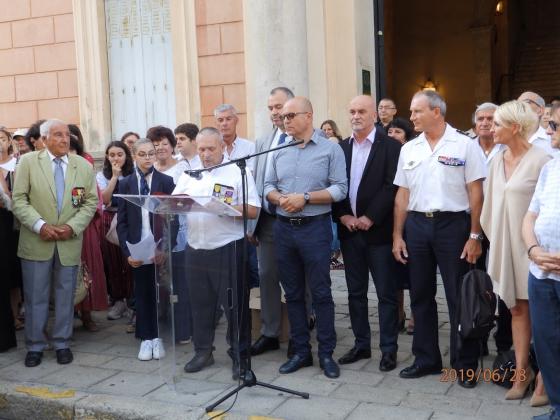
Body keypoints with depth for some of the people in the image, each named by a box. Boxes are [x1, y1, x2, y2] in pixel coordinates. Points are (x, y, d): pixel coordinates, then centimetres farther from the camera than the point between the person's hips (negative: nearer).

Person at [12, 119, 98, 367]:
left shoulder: (84, 166, 4)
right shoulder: (28, 162, 0)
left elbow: (91, 202, 3)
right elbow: (19, 199, -4)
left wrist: (72, 227, -11)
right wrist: (40, 225, -17)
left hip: (70, 242, 1)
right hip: (36, 242, -1)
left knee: (66, 296, 9)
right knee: (35, 297, 6)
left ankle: (62, 344, 22)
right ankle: (35, 346, 19)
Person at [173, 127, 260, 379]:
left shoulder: (238, 172, -4)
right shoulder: (189, 174, 11)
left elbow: (253, 210, -10)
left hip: (228, 249, -4)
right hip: (196, 249, 5)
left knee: (235, 304, 3)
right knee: (200, 303, 14)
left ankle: (239, 356, 16)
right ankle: (203, 351, 29)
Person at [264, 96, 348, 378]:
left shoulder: (330, 149, -2)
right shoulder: (279, 152, 11)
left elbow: (340, 189, -8)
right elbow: (268, 186, 11)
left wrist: (305, 198, -16)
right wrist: (280, 199, -10)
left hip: (315, 228, -5)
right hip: (283, 228, 5)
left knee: (321, 293, 1)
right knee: (293, 293, 11)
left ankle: (326, 353, 13)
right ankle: (301, 351, 22)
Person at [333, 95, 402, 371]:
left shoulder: (390, 146, -5)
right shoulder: (341, 147, 10)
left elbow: (392, 187, -12)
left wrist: (369, 218, -15)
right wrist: (342, 216, -6)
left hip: (378, 230, -5)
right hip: (349, 230, 5)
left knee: (386, 293, 3)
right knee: (355, 292, 12)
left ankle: (389, 348, 14)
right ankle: (361, 344, 24)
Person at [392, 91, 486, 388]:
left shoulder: (464, 145, -4)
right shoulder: (408, 149, 9)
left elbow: (475, 193, -5)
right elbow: (402, 195, 10)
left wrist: (475, 236, -9)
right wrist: (397, 235, 6)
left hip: (452, 224, -4)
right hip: (417, 225, 5)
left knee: (460, 297, 2)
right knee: (420, 295, 11)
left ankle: (465, 364, 15)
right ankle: (426, 358, 25)